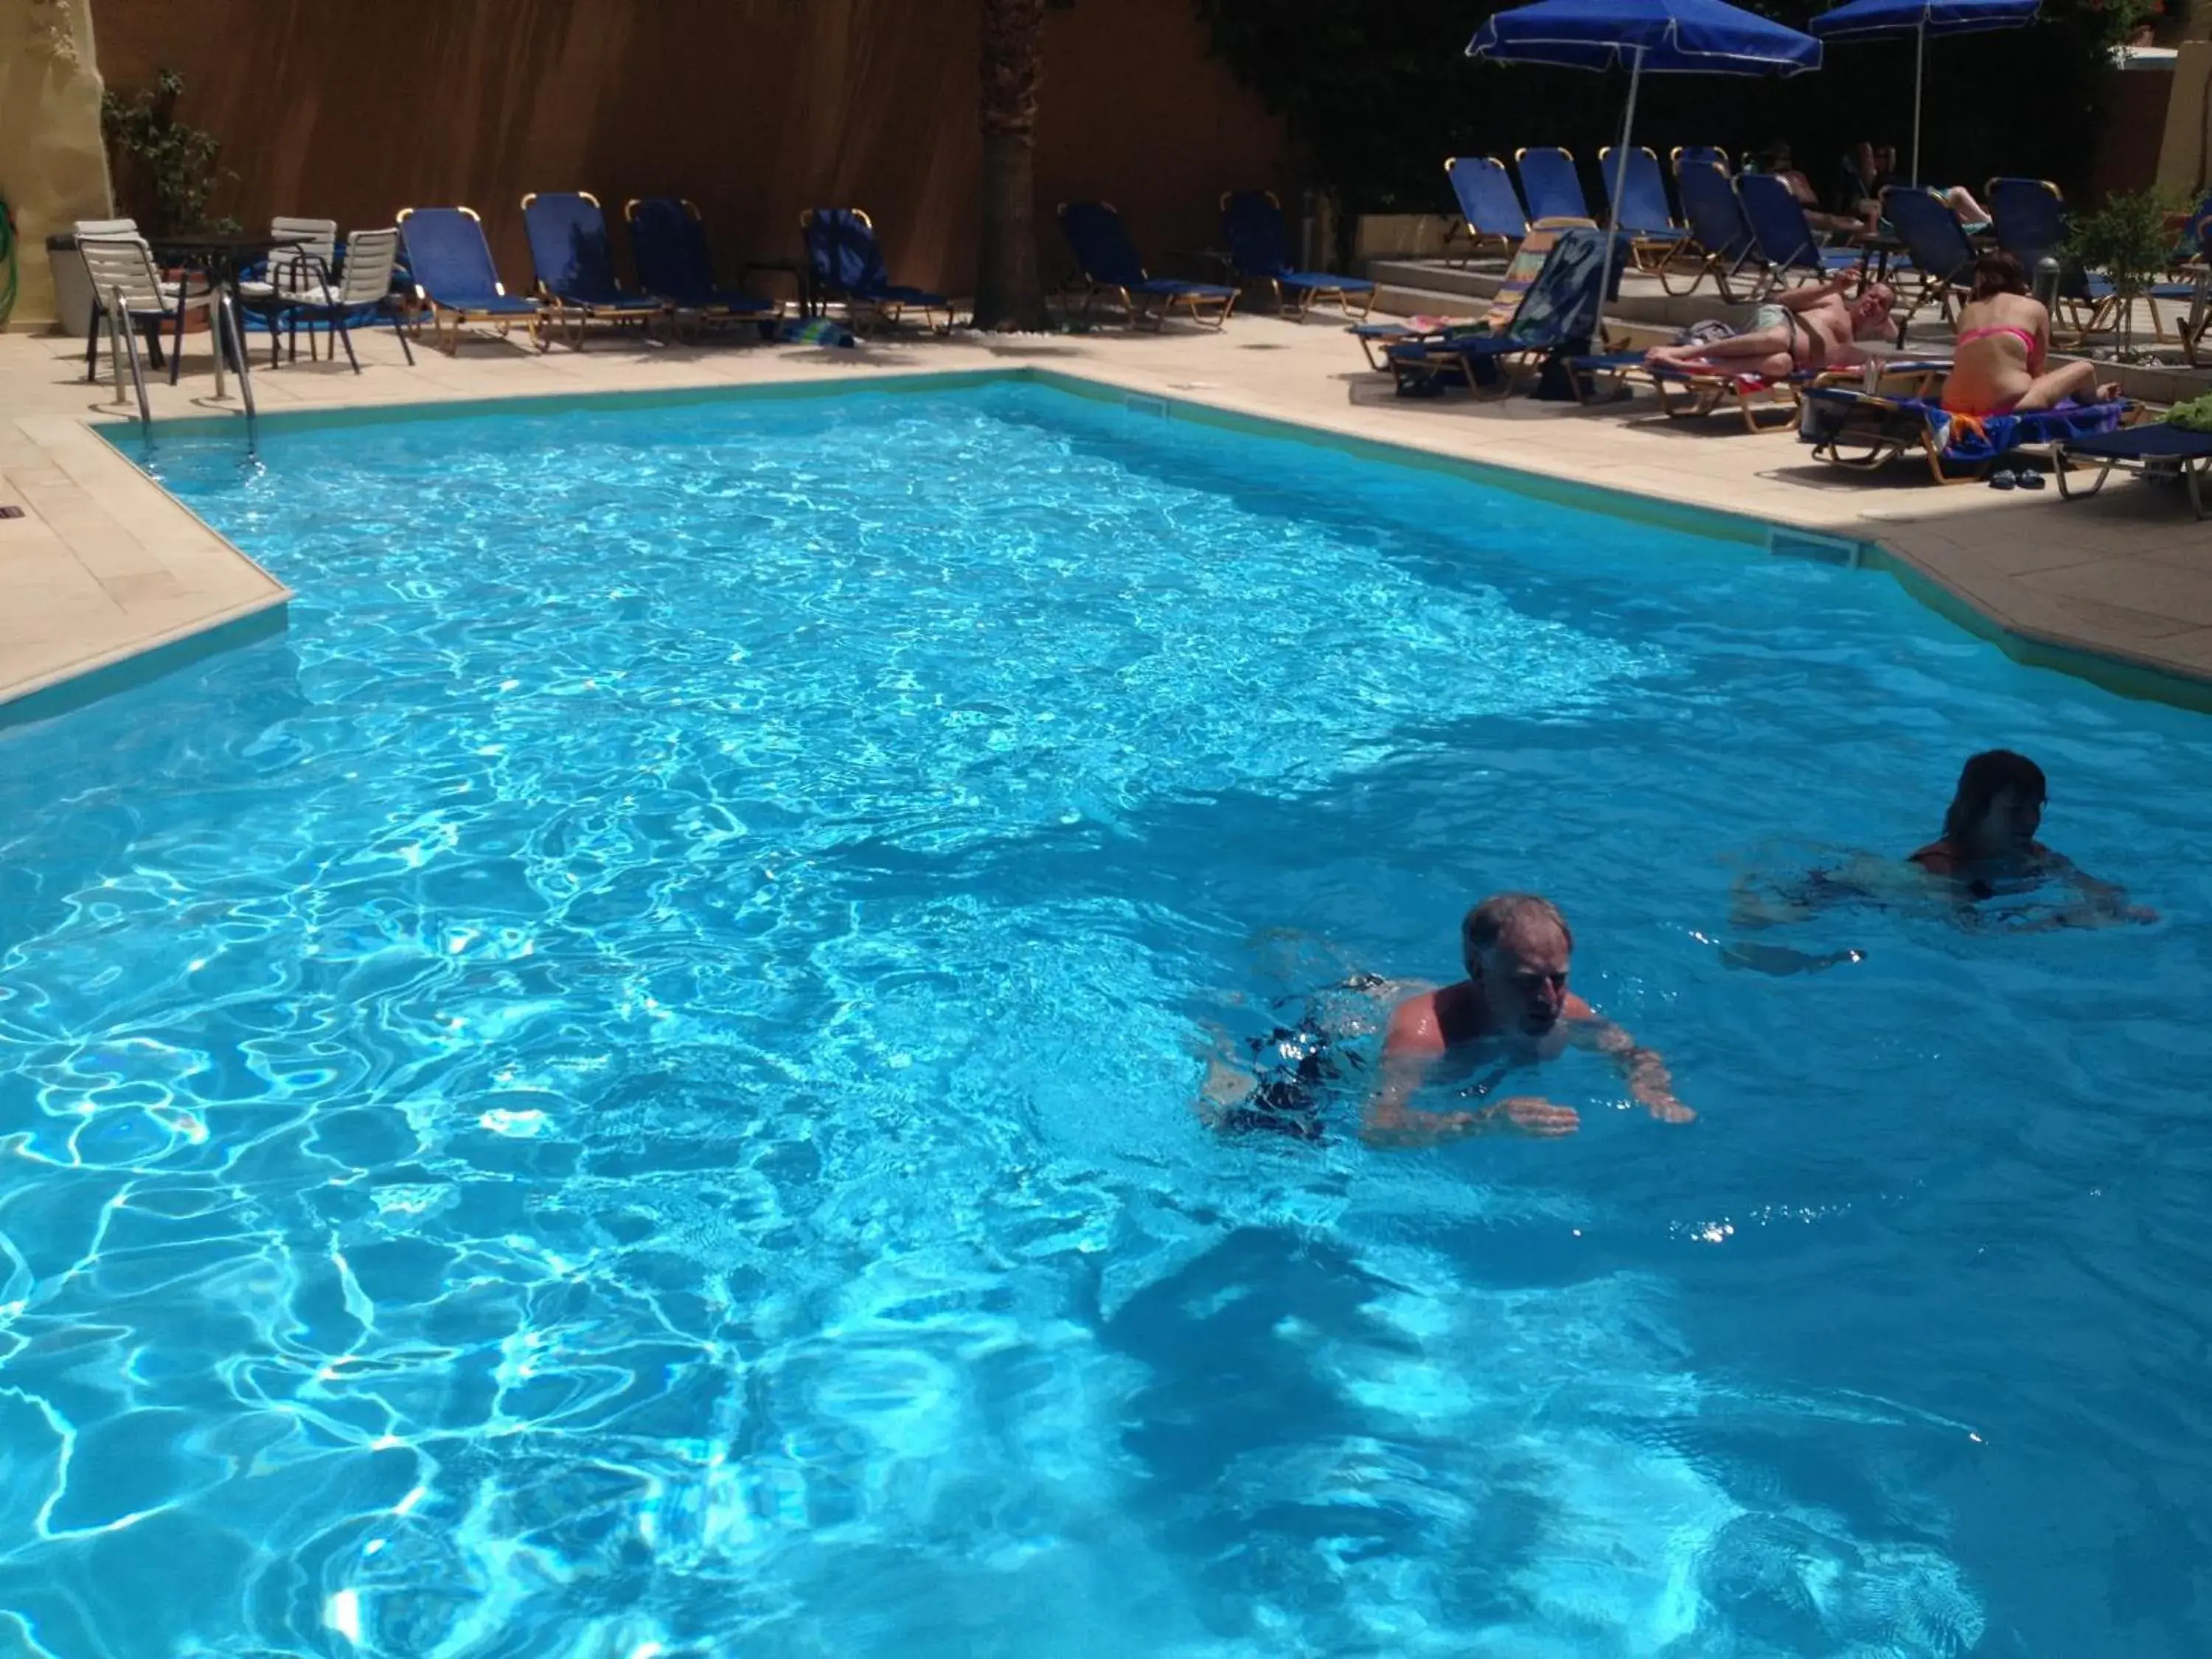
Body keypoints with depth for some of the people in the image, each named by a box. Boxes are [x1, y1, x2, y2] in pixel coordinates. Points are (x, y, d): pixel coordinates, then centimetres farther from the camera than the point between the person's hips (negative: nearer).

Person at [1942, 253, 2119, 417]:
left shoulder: (1966, 313, 18)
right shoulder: (2034, 308, 11)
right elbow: (2039, 371, 18)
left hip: (1957, 406, 4)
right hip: (2005, 407, -4)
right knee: (2085, 370, 20)